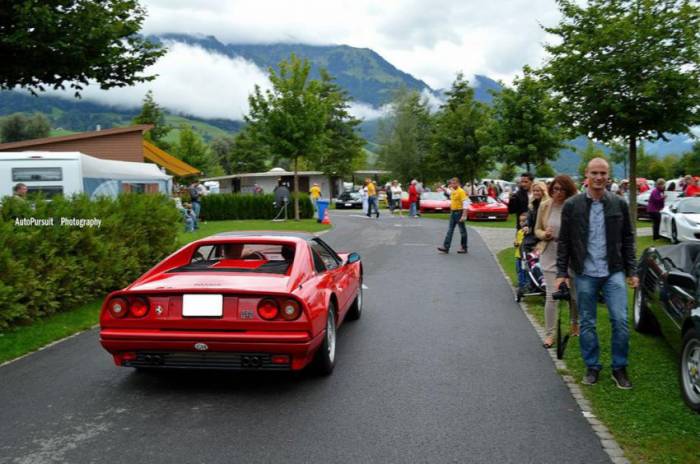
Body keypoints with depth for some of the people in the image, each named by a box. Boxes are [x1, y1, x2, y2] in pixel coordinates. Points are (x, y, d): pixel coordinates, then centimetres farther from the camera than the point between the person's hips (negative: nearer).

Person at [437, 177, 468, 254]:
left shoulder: (461, 192, -14)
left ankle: (464, 248, 12)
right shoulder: (452, 191, 10)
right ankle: (446, 247, 3)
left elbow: (465, 204, -19)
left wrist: (464, 216, -23)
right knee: (450, 230, 4)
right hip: (453, 212, 8)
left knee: (462, 231, 3)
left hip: (459, 212, -8)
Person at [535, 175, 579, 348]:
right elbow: (537, 229, 8)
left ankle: (575, 324, 40)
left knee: (574, 293, 13)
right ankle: (549, 333, 6)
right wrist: (544, 234, -13)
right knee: (552, 295, -4)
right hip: (550, 255, 1)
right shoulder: (545, 206, -2)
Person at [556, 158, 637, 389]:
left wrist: (632, 271, 4)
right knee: (587, 323, 9)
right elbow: (564, 242, 1)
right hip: (584, 274, 0)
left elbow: (628, 240, 8)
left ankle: (619, 368, 14)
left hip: (613, 273, 1)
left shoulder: (619, 204, 2)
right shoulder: (572, 205, -2)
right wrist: (561, 273, -1)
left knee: (620, 321, -3)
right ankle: (592, 367, 23)